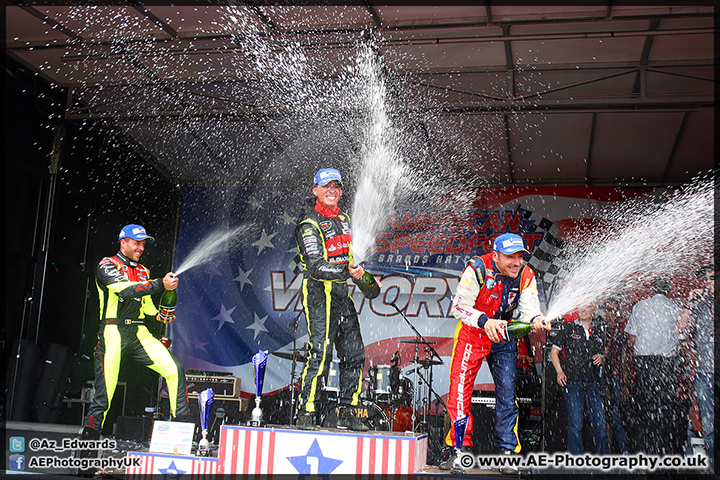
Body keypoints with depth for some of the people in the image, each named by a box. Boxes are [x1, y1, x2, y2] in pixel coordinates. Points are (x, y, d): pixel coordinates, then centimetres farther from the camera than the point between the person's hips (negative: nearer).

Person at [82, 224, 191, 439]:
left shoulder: (143, 272, 19)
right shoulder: (107, 265, -3)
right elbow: (125, 289, -20)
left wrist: (158, 315, 6)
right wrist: (160, 284, -27)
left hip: (140, 334, 6)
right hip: (113, 334, -5)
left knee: (174, 369, -10)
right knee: (105, 392, -7)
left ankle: (182, 423, -2)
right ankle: (90, 434, 12)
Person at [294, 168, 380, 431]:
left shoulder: (343, 218, 16)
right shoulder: (309, 225, -10)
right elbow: (316, 267, -20)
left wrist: (364, 276, 22)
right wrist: (346, 272, -28)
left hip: (342, 294, 8)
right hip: (319, 294, -8)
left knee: (354, 354, 7)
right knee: (320, 355, -13)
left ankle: (346, 413, 17)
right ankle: (305, 415, -4)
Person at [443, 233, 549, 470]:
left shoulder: (526, 276, -10)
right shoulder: (477, 269, -22)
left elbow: (528, 306, -18)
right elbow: (459, 306, -24)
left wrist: (536, 319, -41)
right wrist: (484, 321, -40)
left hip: (504, 337, 3)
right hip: (472, 333, -3)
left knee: (507, 393, 2)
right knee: (460, 390, -6)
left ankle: (507, 450, 13)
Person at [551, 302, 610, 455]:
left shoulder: (599, 330, 15)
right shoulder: (568, 327, 7)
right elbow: (554, 351, 9)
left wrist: (601, 359, 0)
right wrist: (560, 372, -5)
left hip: (593, 384, 3)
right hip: (572, 382, -3)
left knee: (600, 425, -2)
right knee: (575, 425, -5)